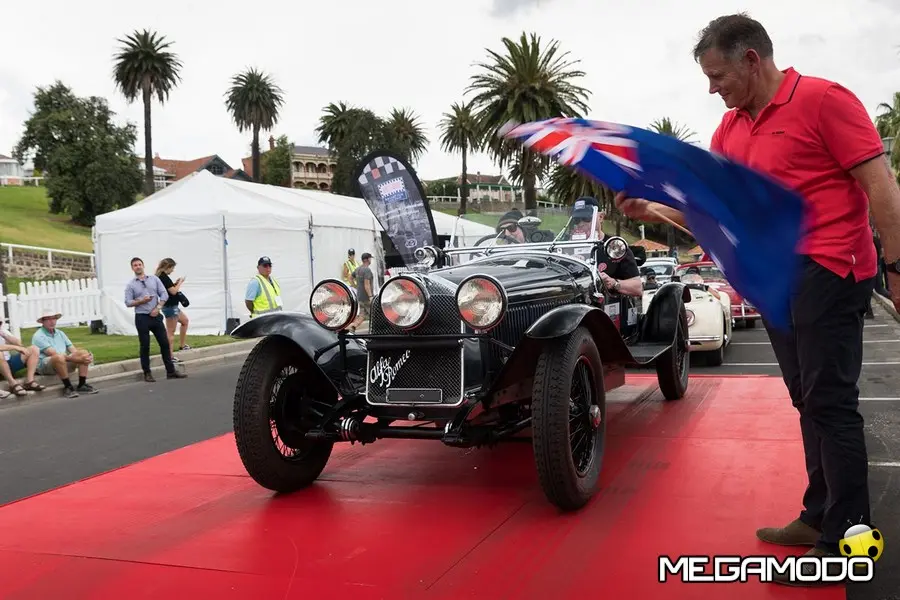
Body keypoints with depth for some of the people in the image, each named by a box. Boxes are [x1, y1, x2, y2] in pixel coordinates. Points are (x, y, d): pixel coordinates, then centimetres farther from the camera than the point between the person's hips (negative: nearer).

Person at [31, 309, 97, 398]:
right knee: (59, 357, -38)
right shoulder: (38, 336, -6)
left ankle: (82, 385, -15)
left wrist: (87, 357, -14)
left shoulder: (60, 333, 18)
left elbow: (73, 350, 9)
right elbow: (53, 354, -19)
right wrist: (77, 359, -27)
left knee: (84, 352, -11)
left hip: (64, 362, 7)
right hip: (44, 365, -7)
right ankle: (68, 387, -25)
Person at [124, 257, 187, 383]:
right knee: (145, 346, 1)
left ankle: (171, 371, 10)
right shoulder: (130, 285, 2)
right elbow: (128, 302, -3)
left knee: (165, 343, 3)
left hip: (156, 316, 2)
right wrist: (141, 301, -17)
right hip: (142, 318, -2)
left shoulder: (154, 279, 7)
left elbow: (164, 294, 3)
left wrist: (157, 308, -9)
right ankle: (147, 373, 10)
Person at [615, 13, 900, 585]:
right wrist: (652, 209, 0)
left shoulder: (822, 98, -10)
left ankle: (846, 542, 3)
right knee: (809, 404, 14)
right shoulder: (731, 127, 13)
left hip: (826, 273, -8)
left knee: (831, 405, -5)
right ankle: (819, 516, 25)